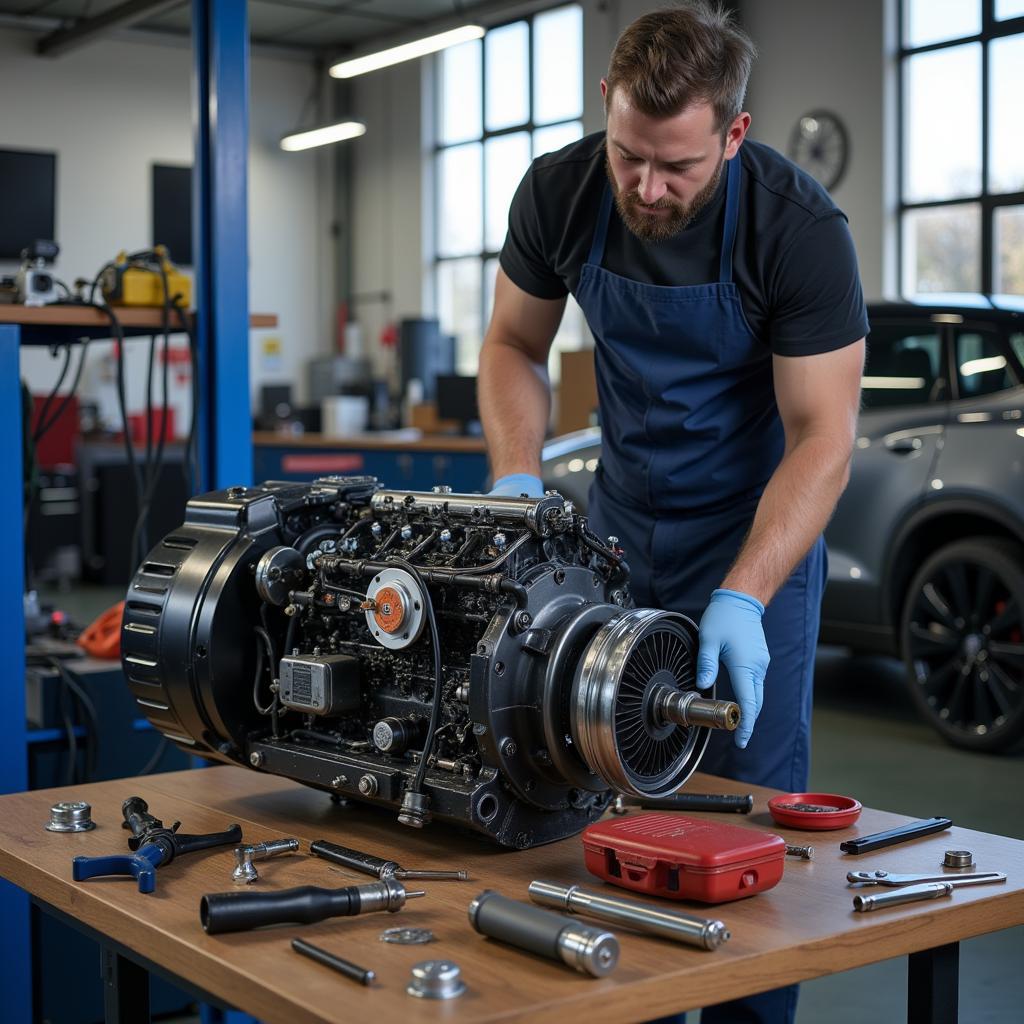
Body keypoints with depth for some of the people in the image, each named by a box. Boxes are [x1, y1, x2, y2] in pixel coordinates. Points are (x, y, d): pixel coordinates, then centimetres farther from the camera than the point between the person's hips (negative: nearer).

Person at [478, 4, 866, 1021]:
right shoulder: (558, 193, -13)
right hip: (622, 516, 3)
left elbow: (822, 433, -23)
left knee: (750, 801, -2)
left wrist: (742, 601, -35)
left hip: (757, 528, -3)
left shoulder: (798, 227, -25)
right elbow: (513, 344, 2)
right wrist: (516, 480, -16)